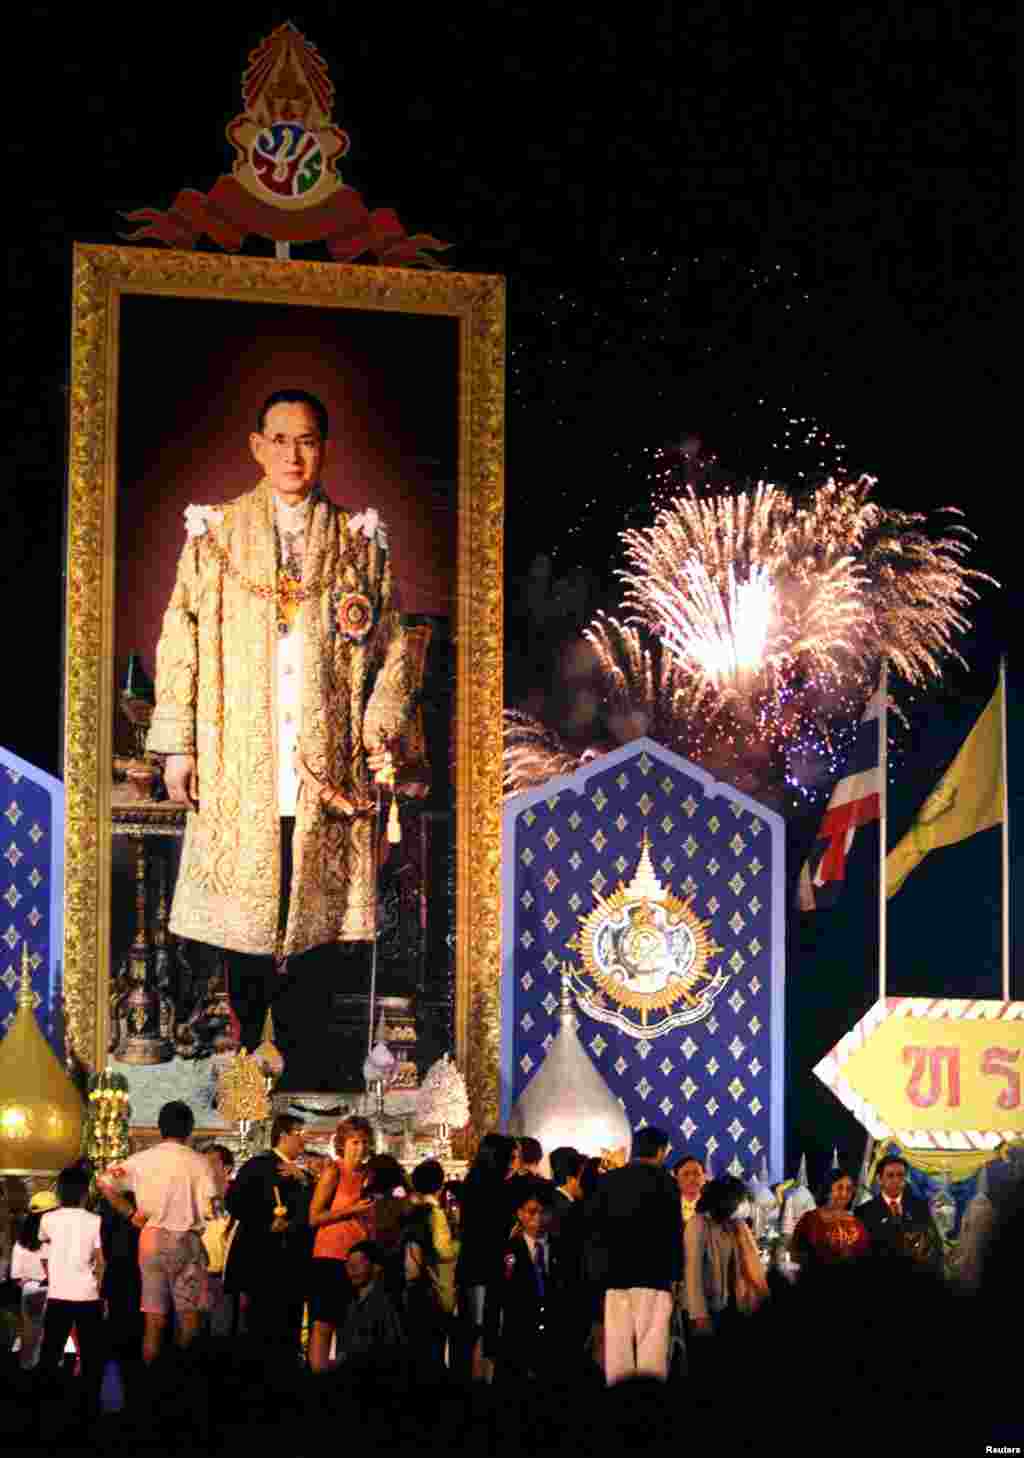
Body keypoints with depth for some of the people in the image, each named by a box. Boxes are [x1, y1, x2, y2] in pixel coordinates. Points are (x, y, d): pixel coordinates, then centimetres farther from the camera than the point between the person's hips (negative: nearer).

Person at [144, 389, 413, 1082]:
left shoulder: (359, 542, 10)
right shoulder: (216, 535, 8)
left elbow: (391, 650, 10)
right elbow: (180, 641, 6)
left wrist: (379, 738, -1)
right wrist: (177, 744, 0)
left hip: (327, 769, 0)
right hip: (239, 770, 0)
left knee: (316, 921, -1)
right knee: (243, 923, -2)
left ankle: (307, 1079, 3)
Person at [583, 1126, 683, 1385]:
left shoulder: (607, 1180, 8)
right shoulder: (665, 1182, -3)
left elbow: (591, 1223, 4)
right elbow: (674, 1232, -4)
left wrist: (609, 1250, 13)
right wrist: (674, 1274, 1)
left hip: (616, 1273, 4)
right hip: (653, 1273, -4)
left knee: (617, 1343, 5)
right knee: (651, 1344, -4)